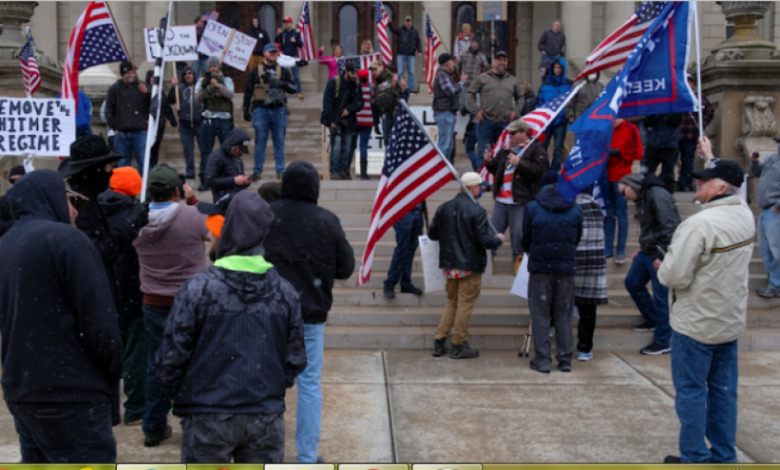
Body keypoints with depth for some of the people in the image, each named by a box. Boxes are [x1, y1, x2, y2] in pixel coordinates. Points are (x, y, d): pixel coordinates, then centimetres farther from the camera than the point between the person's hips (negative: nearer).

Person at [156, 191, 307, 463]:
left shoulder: (197, 288, -12)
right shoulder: (285, 292, -1)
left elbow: (171, 359, -8)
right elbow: (295, 360, 5)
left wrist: (180, 395, 10)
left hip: (208, 418, -3)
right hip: (267, 417, 3)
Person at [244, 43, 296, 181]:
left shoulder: (284, 71, 13)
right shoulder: (255, 71, 9)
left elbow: (293, 88, 8)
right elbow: (248, 91, 9)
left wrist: (282, 84, -11)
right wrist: (246, 110, 3)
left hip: (279, 110, 1)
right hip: (260, 109, -1)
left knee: (279, 141, 2)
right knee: (260, 141, 0)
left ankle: (281, 171, 7)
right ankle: (257, 171, 6)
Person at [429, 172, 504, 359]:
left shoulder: (444, 208, -1)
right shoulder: (477, 211, -17)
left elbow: (432, 234, 5)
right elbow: (484, 240, -18)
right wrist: (498, 239, 2)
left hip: (449, 265, 6)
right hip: (470, 265, -5)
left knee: (452, 303, 19)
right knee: (465, 305, 6)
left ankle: (439, 342, 16)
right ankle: (459, 345, 12)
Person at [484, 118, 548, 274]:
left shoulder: (536, 149, -3)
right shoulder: (506, 149, 17)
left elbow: (539, 169, -16)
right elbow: (496, 169, 23)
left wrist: (519, 163, -20)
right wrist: (489, 161, 3)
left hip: (521, 202, -6)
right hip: (501, 200, 6)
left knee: (518, 233, 0)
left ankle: (519, 261, 13)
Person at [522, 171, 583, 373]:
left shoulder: (533, 208, -5)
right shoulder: (575, 209, 2)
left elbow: (526, 239, 3)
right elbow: (578, 239, 9)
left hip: (540, 267, -2)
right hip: (567, 267, 2)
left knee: (540, 314, 5)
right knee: (564, 314, 10)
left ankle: (542, 359, 4)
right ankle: (565, 359, 12)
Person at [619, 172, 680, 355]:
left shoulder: (657, 196, -19)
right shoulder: (643, 198, 11)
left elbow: (669, 228, -24)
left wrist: (662, 256, -24)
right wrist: (643, 248, 15)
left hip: (660, 254, -10)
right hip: (648, 252, 10)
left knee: (661, 297, -2)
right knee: (632, 282, 19)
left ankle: (663, 343, 9)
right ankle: (653, 320, 36)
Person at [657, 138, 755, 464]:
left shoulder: (699, 224, -24)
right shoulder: (745, 214, 2)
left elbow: (675, 276, -24)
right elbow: (725, 178, 24)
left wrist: (660, 266, -3)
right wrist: (710, 157, 37)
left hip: (696, 324, -8)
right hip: (731, 321, 8)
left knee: (691, 391, 4)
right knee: (724, 390, 15)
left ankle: (695, 458, 12)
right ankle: (724, 457, 24)